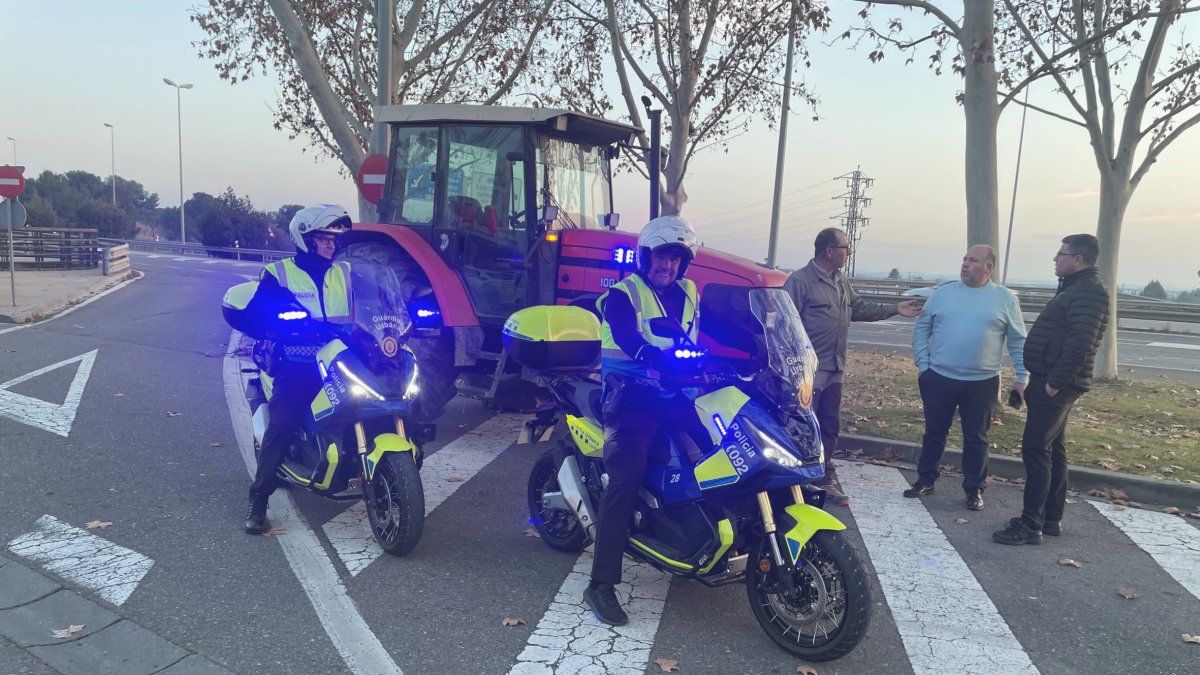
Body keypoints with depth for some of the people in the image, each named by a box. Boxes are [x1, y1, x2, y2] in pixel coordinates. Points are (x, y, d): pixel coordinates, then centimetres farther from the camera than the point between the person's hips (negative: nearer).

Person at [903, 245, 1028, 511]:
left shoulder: (1005, 298, 0)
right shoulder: (943, 293, 2)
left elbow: (1018, 341, 3)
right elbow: (921, 329, 6)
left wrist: (1022, 378, -2)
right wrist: (923, 365, -1)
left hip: (982, 383, -1)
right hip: (939, 379, 1)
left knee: (976, 438, 9)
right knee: (934, 433, 11)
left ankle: (974, 489, 22)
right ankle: (925, 481, 25)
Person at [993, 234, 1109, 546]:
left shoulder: (1089, 291, -15)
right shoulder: (1077, 287, 18)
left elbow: (1080, 342, -25)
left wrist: (1055, 382, -24)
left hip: (1056, 384, -11)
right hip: (1053, 380, 11)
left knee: (1035, 449, -9)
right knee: (1053, 449, 14)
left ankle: (1031, 526, -5)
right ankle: (1051, 519, 23)